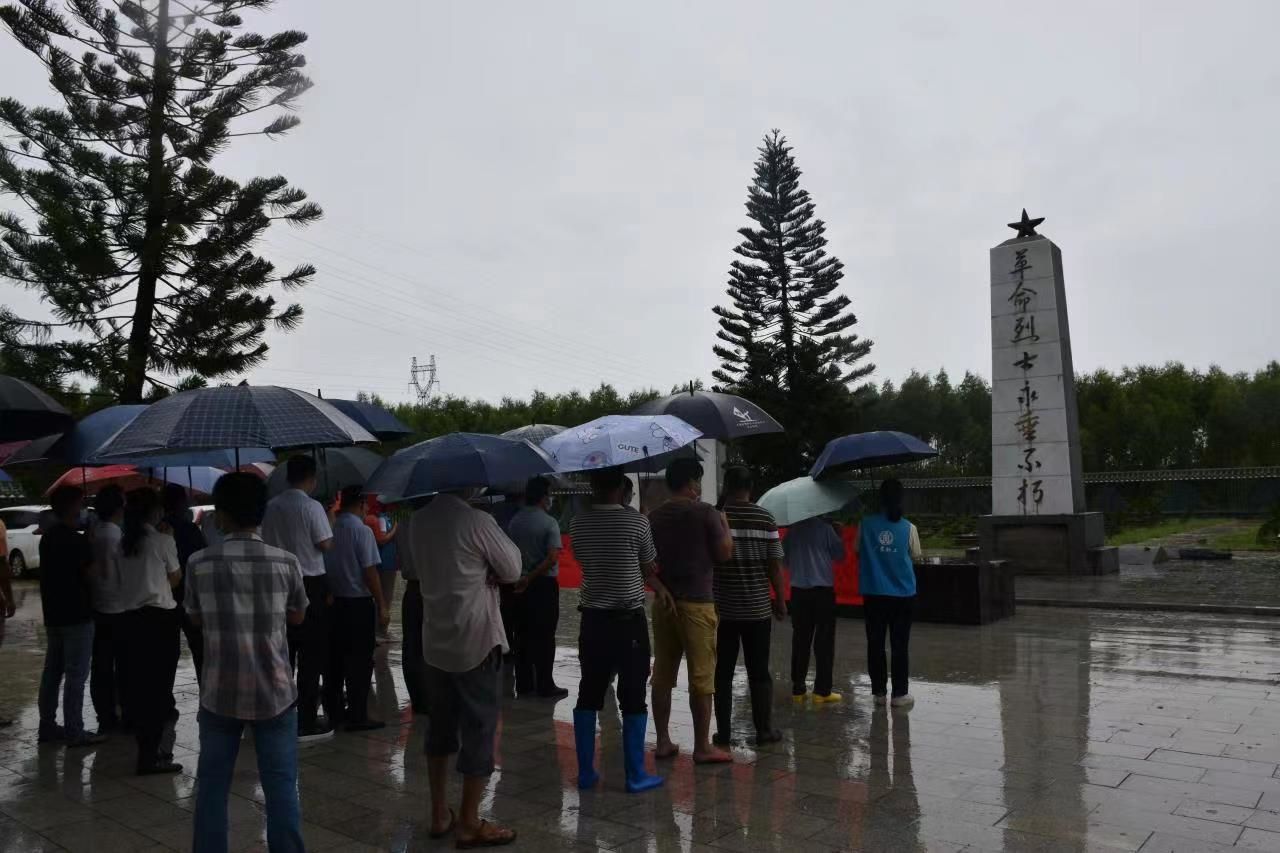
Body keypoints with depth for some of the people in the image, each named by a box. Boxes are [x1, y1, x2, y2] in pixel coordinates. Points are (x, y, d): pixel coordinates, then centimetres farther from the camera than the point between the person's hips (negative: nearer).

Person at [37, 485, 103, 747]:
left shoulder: (48, 536, 10)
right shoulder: (76, 540, -18)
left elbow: (52, 573, 17)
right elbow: (92, 574, -15)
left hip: (54, 615, 9)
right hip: (76, 616, -9)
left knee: (52, 672, 13)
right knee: (76, 675, -4)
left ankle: (47, 726, 20)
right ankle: (74, 732, -1)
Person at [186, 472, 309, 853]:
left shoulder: (199, 563, -6)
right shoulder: (286, 563, -7)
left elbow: (196, 619, 8)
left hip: (219, 694, 1)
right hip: (275, 693, 0)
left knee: (212, 787, 14)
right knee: (281, 788, 7)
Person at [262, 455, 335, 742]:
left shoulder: (271, 507, 4)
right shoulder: (311, 506, -14)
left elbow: (267, 543, 8)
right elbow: (326, 544, -14)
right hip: (310, 585, -6)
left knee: (284, 653, 15)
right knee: (311, 657, 1)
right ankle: (307, 723, 4)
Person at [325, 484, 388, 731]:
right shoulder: (362, 531, -14)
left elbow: (325, 566, 9)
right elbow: (370, 572, -15)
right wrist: (382, 605, -10)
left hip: (334, 601, 6)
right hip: (359, 602, -6)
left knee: (336, 658, 14)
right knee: (360, 661, 1)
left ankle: (335, 711, 23)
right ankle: (357, 716, 3)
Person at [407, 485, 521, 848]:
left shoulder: (417, 521, 3)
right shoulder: (477, 521, -18)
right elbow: (512, 571, -9)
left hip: (436, 643, 7)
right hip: (477, 642, -7)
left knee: (440, 728, 17)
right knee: (479, 729, 4)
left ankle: (439, 815, 26)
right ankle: (469, 824, 11)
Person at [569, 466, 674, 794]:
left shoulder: (578, 524, 0)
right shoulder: (637, 522, -12)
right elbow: (650, 568, 0)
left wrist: (658, 588, 12)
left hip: (592, 620, 4)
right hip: (629, 621, -4)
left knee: (588, 695, 12)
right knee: (633, 699, 4)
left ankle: (585, 771, 19)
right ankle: (636, 775, 11)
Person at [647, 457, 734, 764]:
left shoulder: (654, 517, 7)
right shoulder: (706, 512, -9)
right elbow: (724, 553, -5)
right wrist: (724, 524, 9)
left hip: (663, 602, 5)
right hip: (697, 603, -5)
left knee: (662, 675, 11)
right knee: (701, 678, 2)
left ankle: (663, 742, 18)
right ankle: (703, 747, 7)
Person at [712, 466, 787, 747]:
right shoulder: (765, 518, -3)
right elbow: (774, 565, -4)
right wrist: (781, 600, 7)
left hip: (722, 608, 0)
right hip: (757, 607, 0)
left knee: (723, 671, 8)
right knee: (759, 671, 9)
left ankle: (723, 731, 13)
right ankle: (764, 729, 15)